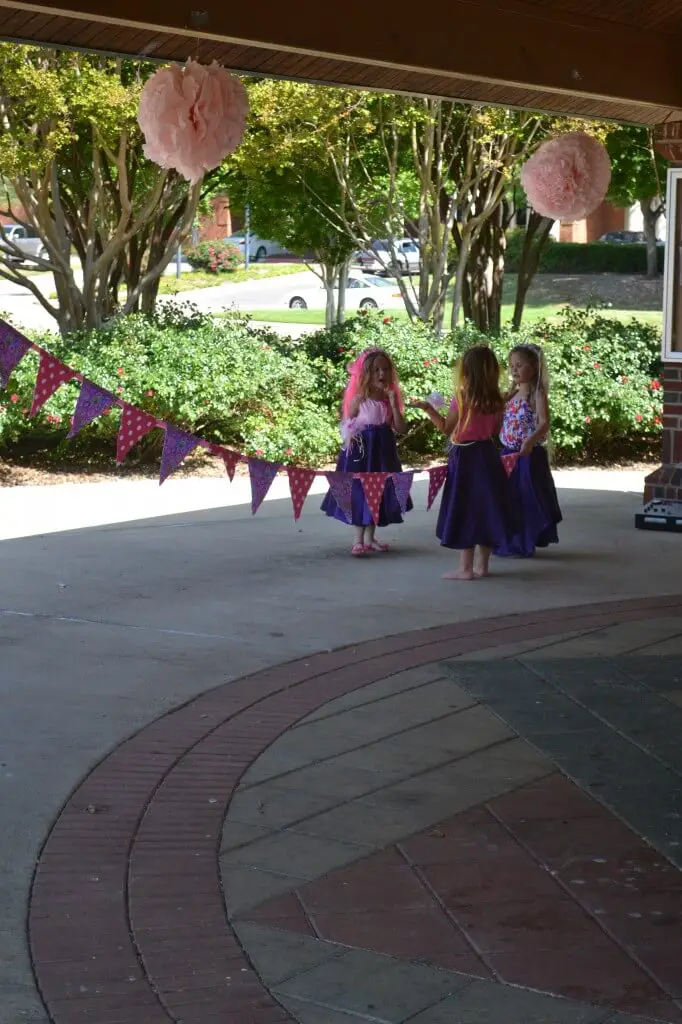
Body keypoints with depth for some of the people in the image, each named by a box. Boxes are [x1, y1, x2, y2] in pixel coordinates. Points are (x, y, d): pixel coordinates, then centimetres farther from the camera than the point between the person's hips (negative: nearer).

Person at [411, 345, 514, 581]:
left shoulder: (462, 397, -13)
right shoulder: (496, 401, 1)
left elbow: (446, 428, -5)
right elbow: (494, 431, 10)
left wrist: (428, 409, 4)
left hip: (465, 457, -5)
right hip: (488, 455, 5)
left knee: (464, 511, 1)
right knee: (486, 509, 12)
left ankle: (466, 568, 2)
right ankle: (481, 565, 16)